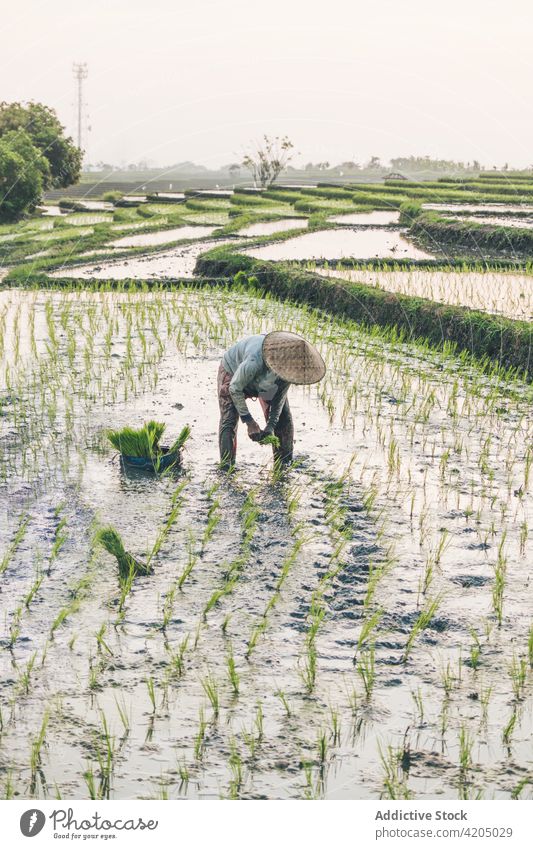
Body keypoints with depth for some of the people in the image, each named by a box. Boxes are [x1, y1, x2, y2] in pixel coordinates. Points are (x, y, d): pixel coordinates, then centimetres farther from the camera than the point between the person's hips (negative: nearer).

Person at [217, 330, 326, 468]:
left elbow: (281, 395, -16)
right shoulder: (255, 361, -48)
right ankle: (226, 467, -13)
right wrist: (249, 422, -31)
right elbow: (235, 388, -33)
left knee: (284, 420, -3)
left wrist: (271, 425, -23)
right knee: (229, 421, -18)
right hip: (233, 371, -5)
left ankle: (285, 464, 8)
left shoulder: (291, 364, -30)